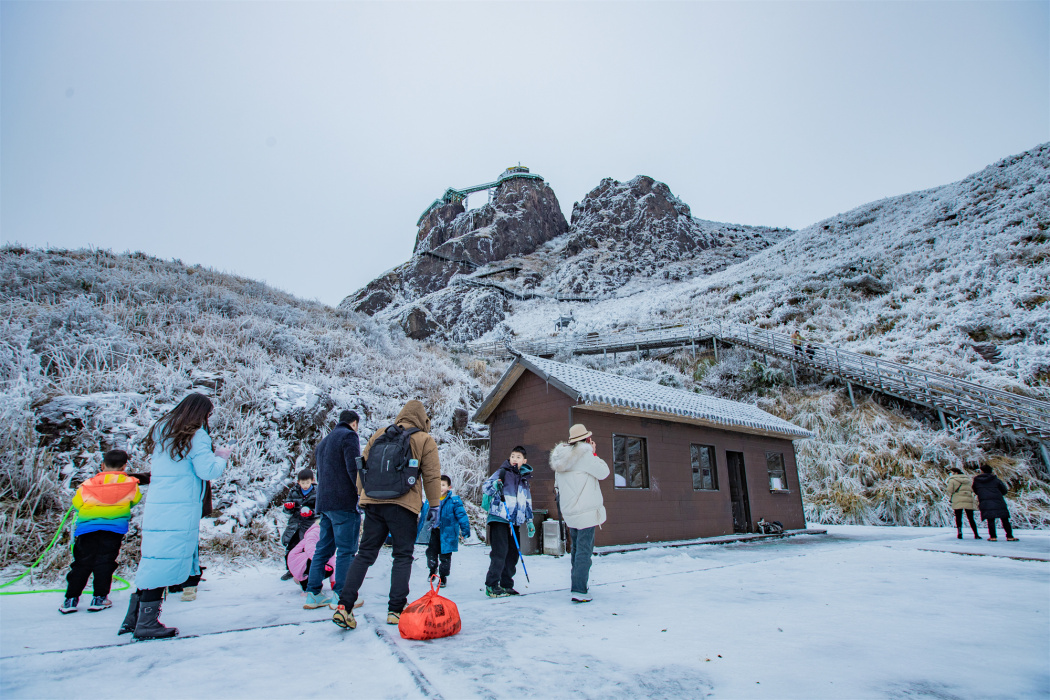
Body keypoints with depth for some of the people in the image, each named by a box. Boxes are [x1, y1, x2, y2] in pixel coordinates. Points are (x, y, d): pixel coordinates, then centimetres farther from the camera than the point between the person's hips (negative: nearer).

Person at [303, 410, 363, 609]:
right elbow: (354, 469, -16)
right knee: (346, 550, -3)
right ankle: (341, 596, 0)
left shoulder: (324, 441, 23)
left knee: (324, 548, 12)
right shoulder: (349, 436, -5)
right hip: (344, 503, -8)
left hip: (323, 503, 9)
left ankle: (313, 593, 14)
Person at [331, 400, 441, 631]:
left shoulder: (378, 435, 15)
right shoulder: (424, 440, 4)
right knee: (403, 556, 6)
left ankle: (344, 606, 3)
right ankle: (396, 610, 6)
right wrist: (434, 506, 8)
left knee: (365, 553, 10)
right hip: (403, 505, -4)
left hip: (373, 502, 4)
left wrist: (363, 495, 23)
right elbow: (432, 475, 3)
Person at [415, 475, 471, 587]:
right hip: (433, 531, 4)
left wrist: (465, 529, -14)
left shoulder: (454, 501, -11)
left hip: (446, 533, -4)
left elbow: (462, 515, -10)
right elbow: (424, 515, 16)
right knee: (431, 552, 11)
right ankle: (432, 569, 40)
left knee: (445, 556, 6)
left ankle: (443, 576, 25)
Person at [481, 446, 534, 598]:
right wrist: (493, 485, -33)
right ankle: (491, 585, -3)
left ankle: (506, 585, 19)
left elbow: (527, 502, 25)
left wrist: (529, 521, 20)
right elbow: (485, 486, -11)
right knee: (500, 551, -12)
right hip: (499, 519, -7)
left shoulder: (525, 479, 18)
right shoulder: (502, 473, -1)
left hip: (514, 522, 7)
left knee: (513, 553, 9)